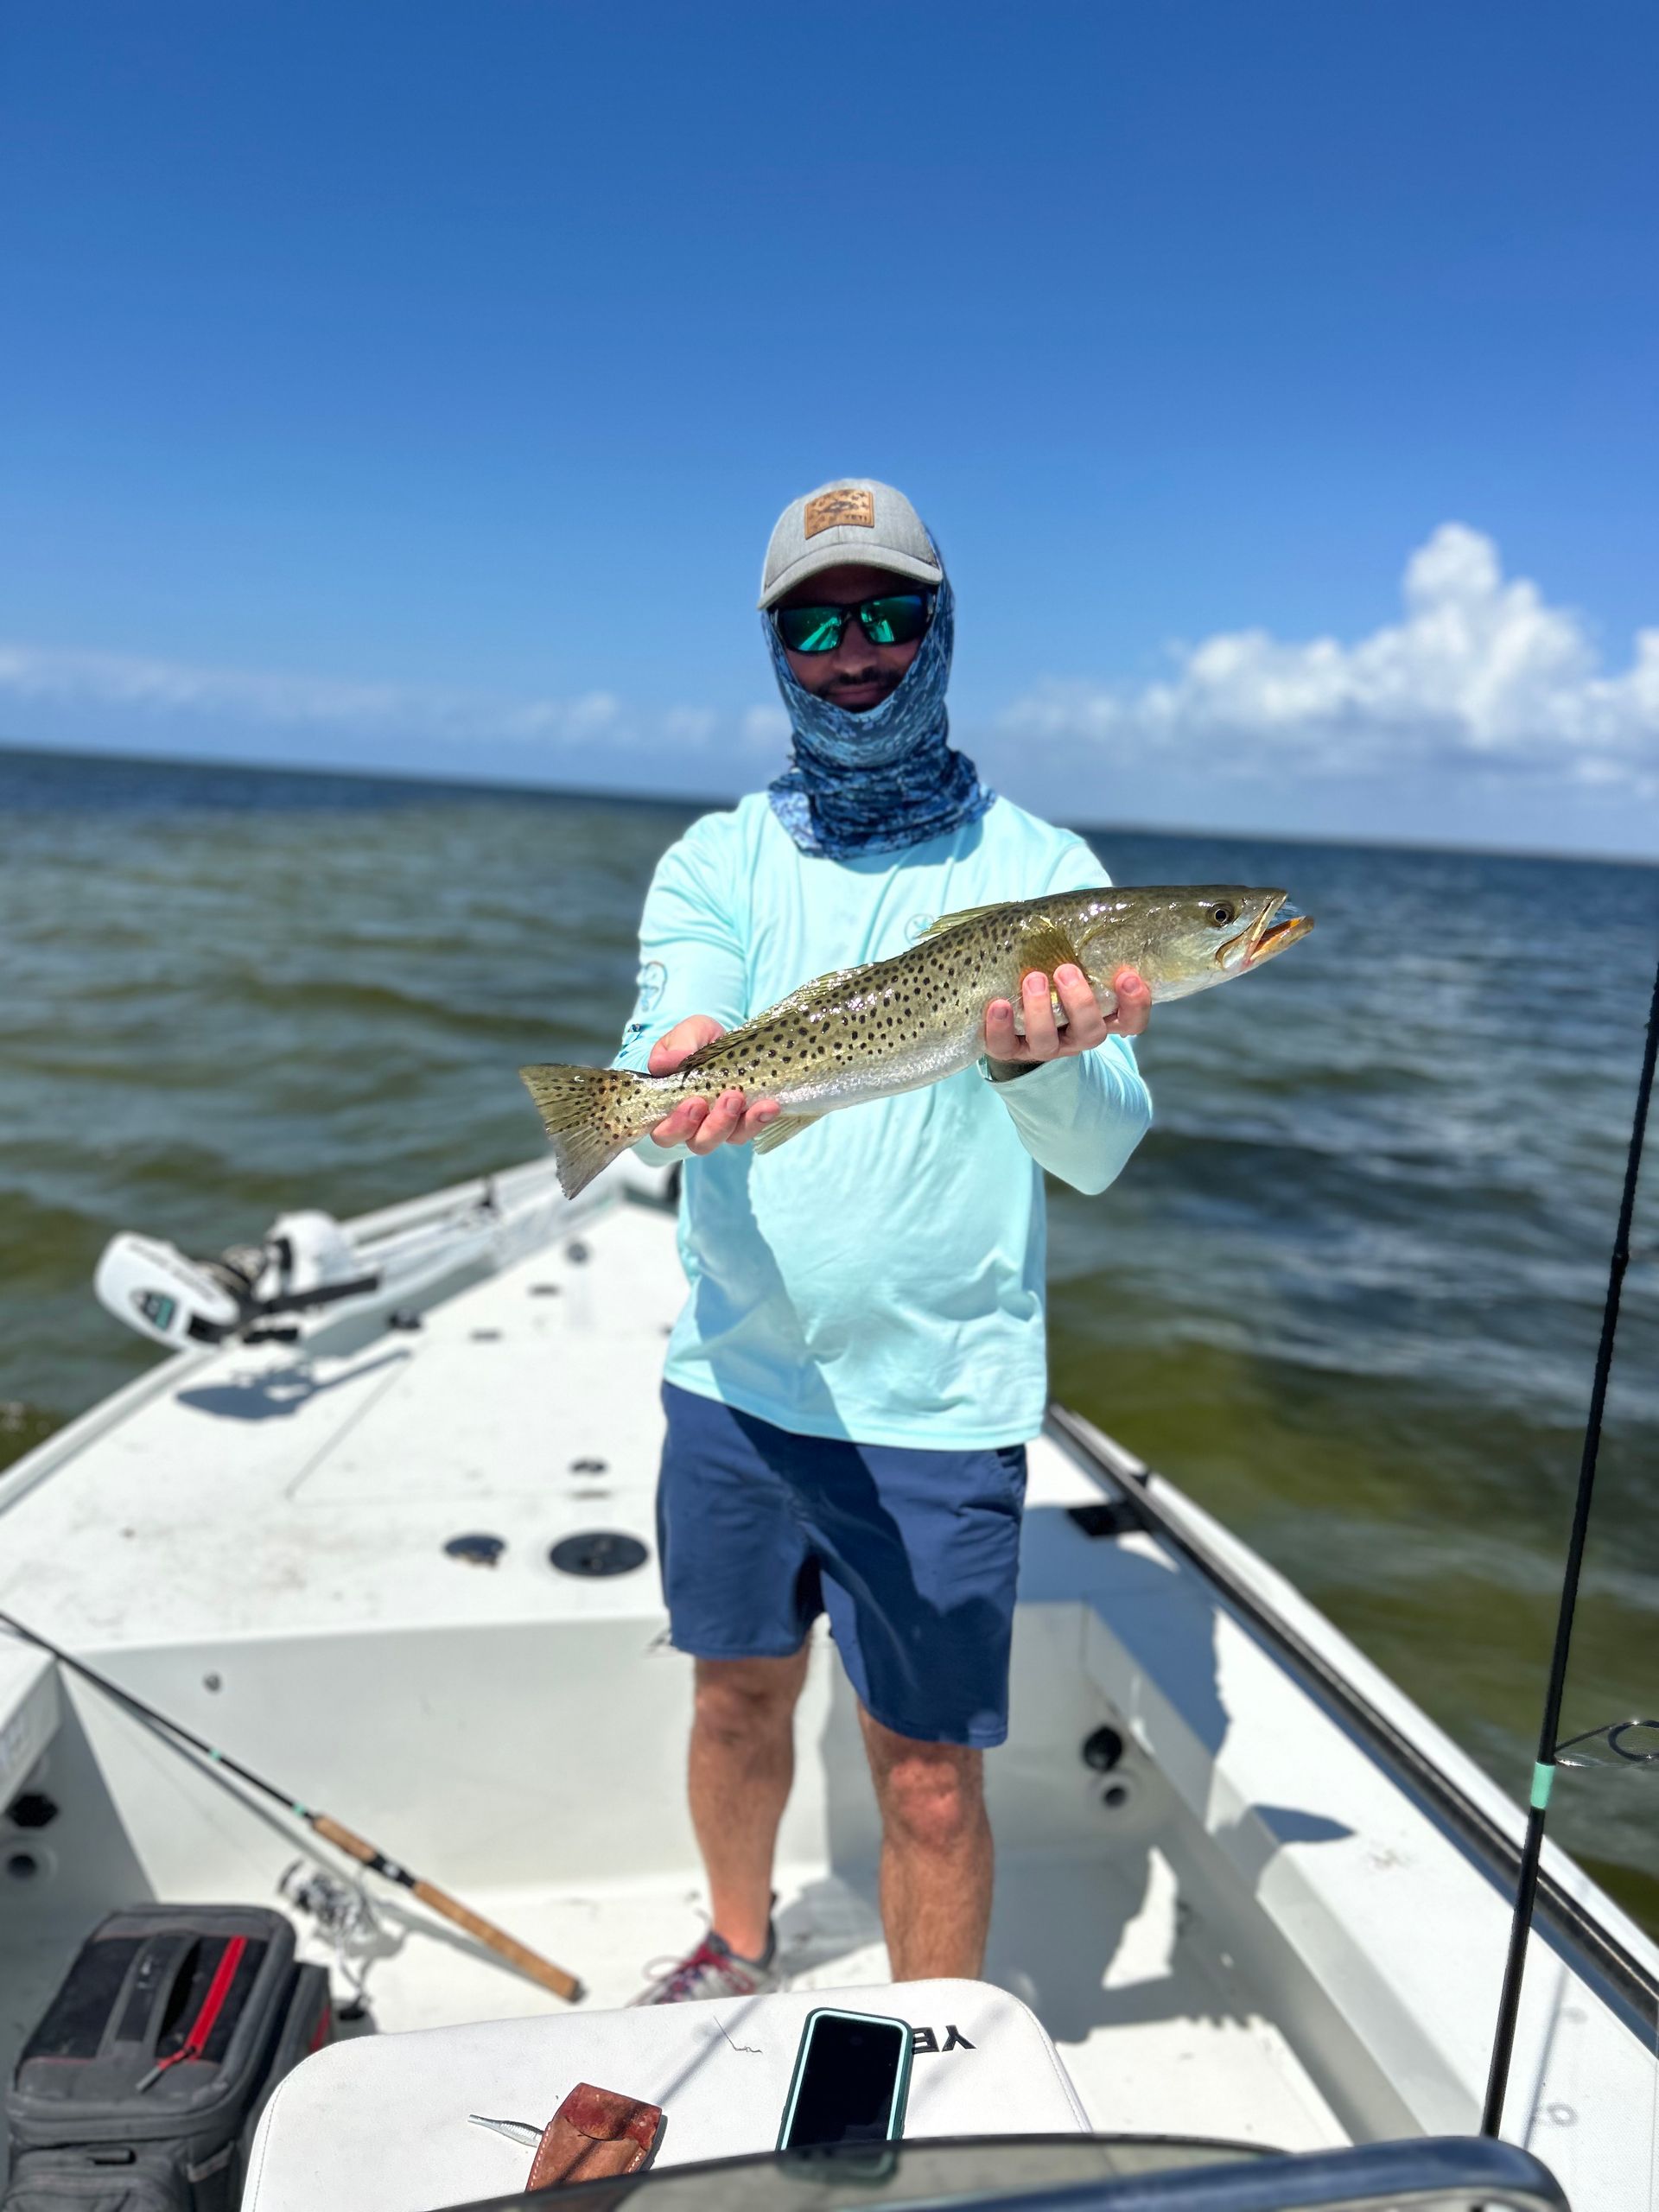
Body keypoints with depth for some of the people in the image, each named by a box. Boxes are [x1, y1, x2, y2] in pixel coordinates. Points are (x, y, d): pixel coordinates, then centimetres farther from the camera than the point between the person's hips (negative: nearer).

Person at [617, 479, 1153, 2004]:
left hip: (935, 1405, -2)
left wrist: (1042, 1062, -37)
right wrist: (680, 1090, -39)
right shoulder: (716, 860, 3)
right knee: (740, 1699, 21)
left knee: (929, 1774, 7)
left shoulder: (1045, 873, -3)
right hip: (732, 1377, 3)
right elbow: (670, 1055, -15)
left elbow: (1103, 1148, -15)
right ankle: (739, 1950, 50)